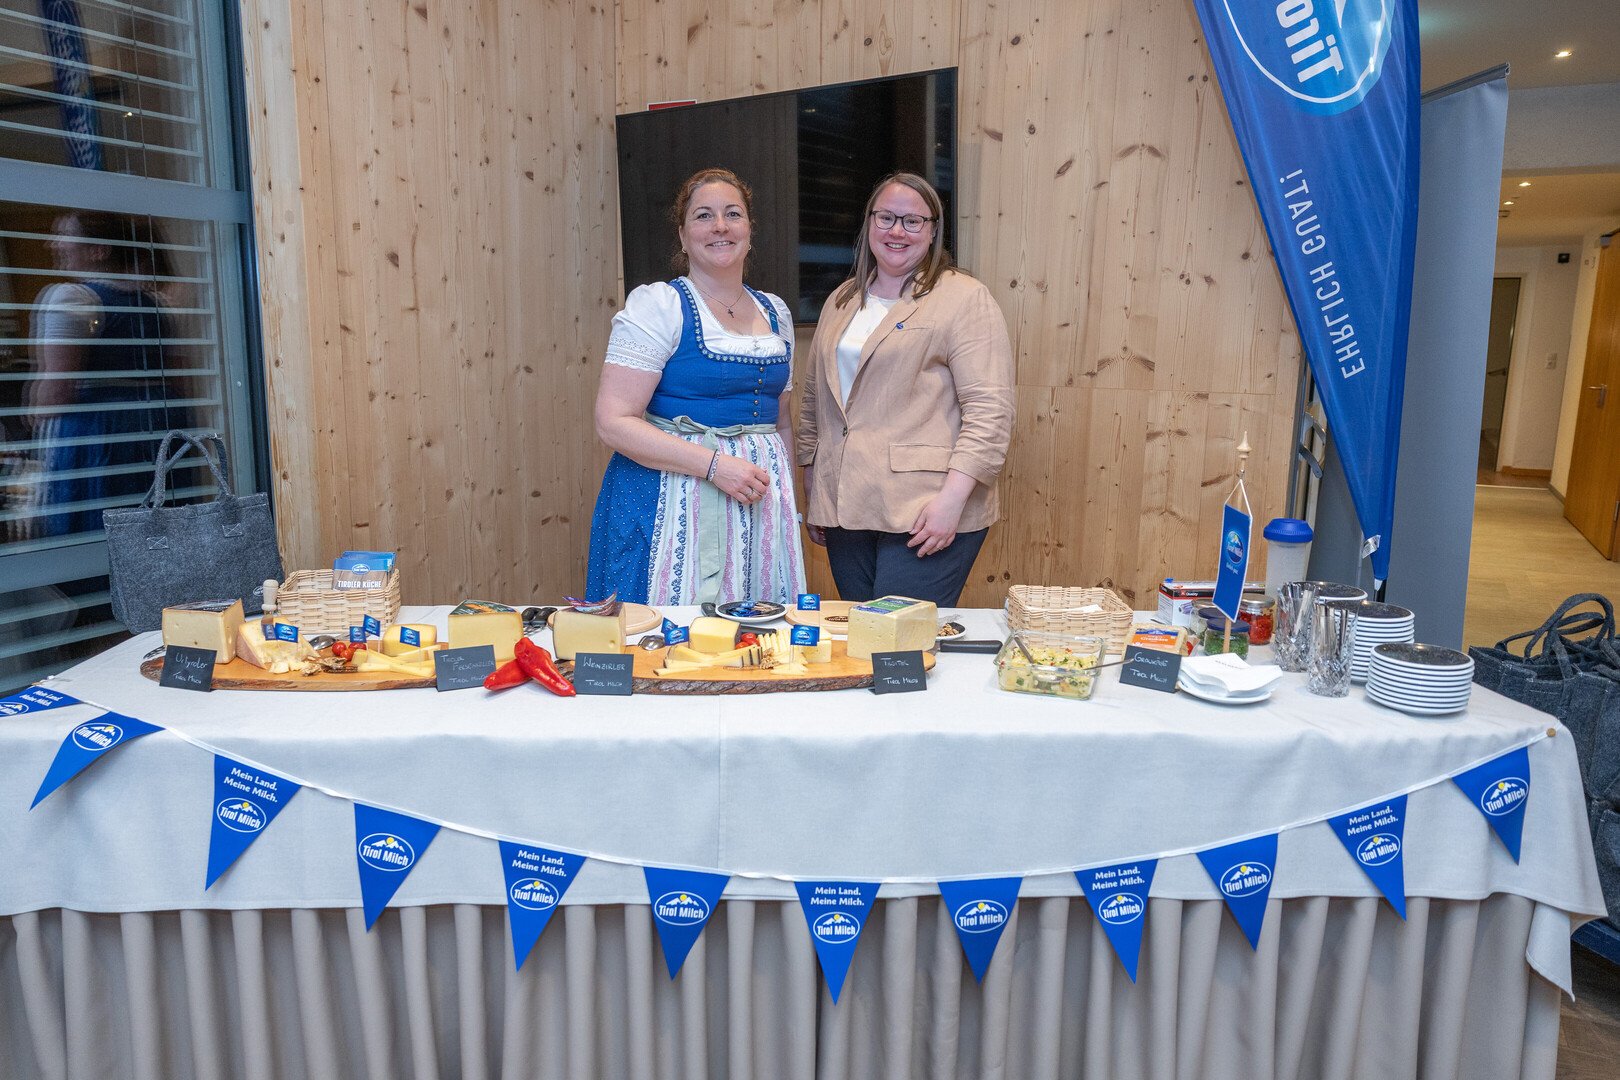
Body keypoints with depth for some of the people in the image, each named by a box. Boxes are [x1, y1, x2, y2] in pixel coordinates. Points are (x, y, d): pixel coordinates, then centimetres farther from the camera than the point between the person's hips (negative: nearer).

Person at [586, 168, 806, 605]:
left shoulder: (775, 312, 13)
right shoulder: (657, 304, -6)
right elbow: (614, 422, -14)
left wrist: (788, 500, 13)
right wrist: (715, 465, -20)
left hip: (760, 502, 5)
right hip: (673, 500, -5)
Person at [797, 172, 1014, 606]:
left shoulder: (966, 300, -3)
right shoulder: (841, 301, 17)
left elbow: (989, 410, -11)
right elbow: (814, 402, 21)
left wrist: (953, 497, -18)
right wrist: (813, 492, 17)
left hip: (927, 515, -6)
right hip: (843, 509, 6)